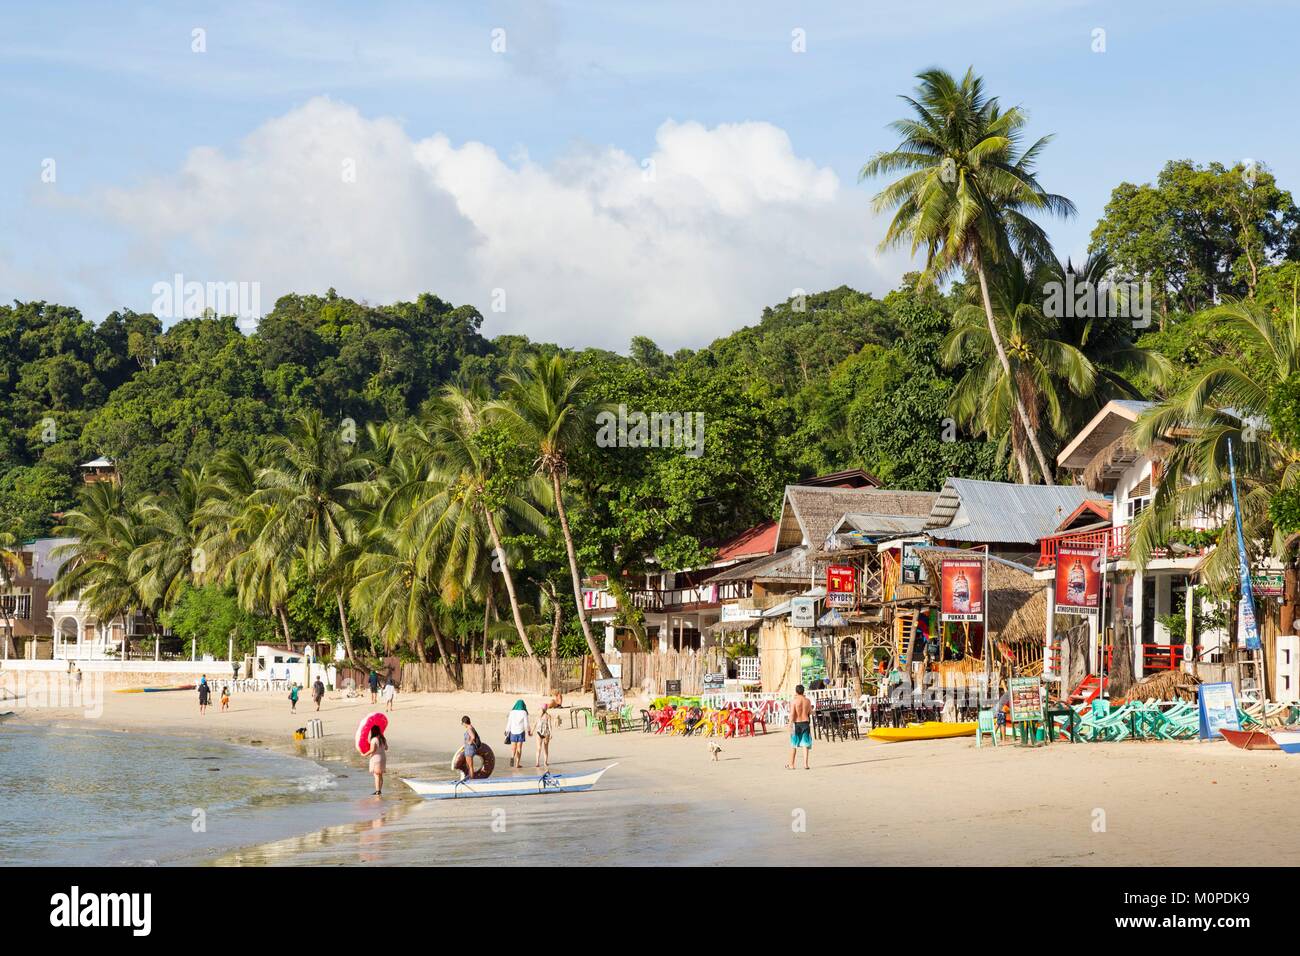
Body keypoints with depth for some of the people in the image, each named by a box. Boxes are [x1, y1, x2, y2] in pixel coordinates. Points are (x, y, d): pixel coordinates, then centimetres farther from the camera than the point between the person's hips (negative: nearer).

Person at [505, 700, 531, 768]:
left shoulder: (512, 712, 0)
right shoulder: (524, 713, -5)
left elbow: (509, 723, 3)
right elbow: (526, 724, -4)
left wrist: (507, 732, 10)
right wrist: (529, 731, 9)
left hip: (513, 731, 2)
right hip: (521, 732, -2)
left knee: (513, 747, 10)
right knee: (519, 748, 5)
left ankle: (512, 757, -20)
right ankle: (517, 763, 4)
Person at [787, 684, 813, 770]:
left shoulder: (794, 701, -10)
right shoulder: (808, 701, 2)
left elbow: (792, 714, -15)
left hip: (796, 723, -3)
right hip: (806, 723, 3)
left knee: (793, 745, 7)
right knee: (806, 744, 4)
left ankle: (791, 765, 12)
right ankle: (805, 764, -2)